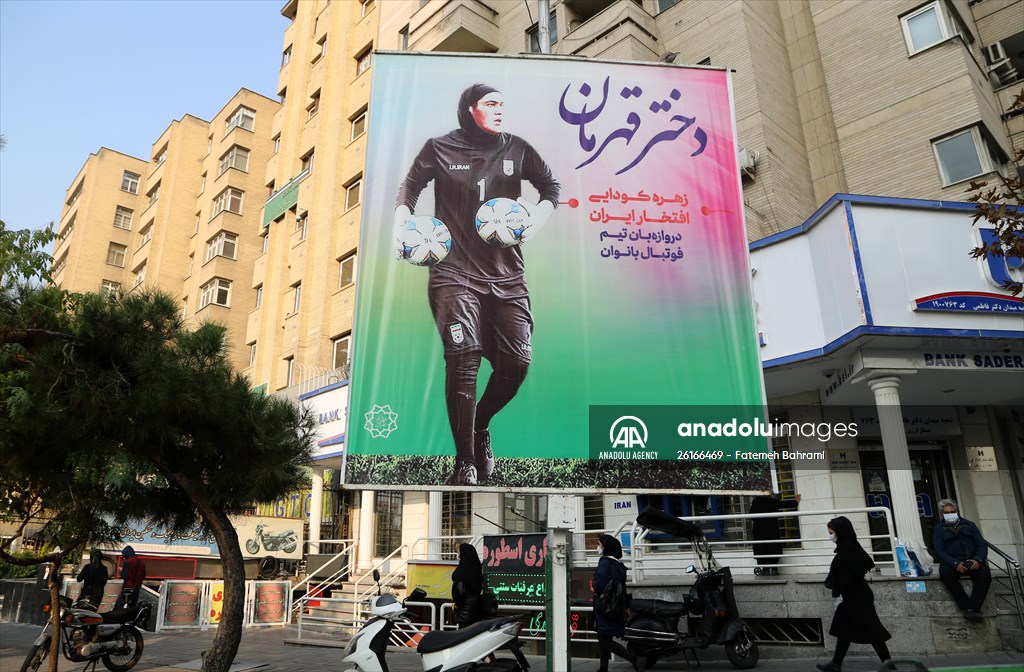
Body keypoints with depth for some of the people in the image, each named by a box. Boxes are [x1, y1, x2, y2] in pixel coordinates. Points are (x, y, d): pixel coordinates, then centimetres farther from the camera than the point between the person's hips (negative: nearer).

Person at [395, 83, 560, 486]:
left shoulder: (516, 150, 12)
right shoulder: (440, 149, 7)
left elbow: (551, 188, 20)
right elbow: (410, 187, 16)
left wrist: (537, 218, 1)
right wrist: (401, 226, -1)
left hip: (506, 272, 3)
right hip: (454, 271, -3)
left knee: (516, 361, -6)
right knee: (463, 357, -15)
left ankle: (480, 427, 24)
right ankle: (465, 463, -2)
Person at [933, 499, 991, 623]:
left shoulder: (969, 525, 19)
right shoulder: (939, 529, 12)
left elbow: (982, 544, 9)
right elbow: (939, 551, 0)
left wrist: (978, 559, -13)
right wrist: (955, 563, -19)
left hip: (972, 561, 2)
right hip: (952, 562, -2)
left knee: (985, 573, -32)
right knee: (945, 572, -36)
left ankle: (972, 609, -33)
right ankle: (966, 607, -29)